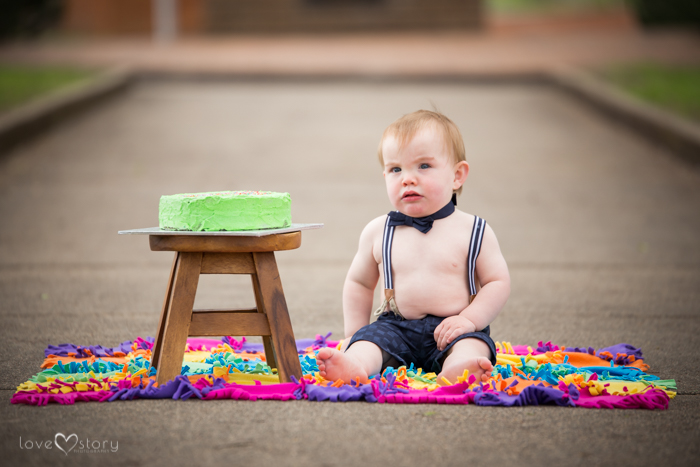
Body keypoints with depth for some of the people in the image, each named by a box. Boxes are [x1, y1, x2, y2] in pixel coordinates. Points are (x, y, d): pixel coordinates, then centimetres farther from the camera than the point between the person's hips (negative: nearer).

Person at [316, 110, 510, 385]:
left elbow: (498, 282, 2)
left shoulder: (474, 232, 1)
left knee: (471, 345, -33)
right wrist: (354, 334, 12)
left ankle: (455, 372, -63)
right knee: (370, 338, -27)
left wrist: (469, 320, -13)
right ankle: (354, 366, -57)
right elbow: (359, 282, 22)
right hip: (396, 328, 2)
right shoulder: (378, 232, 9)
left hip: (449, 331, -2)